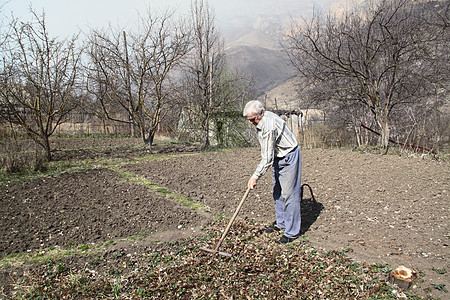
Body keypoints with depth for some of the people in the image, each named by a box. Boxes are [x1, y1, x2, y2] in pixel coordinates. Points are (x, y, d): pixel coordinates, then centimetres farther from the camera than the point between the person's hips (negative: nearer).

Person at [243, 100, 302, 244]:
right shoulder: (262, 118, -1)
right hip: (278, 156, 10)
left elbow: (267, 159, -30)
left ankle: (292, 232, 3)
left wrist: (255, 177, -24)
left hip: (289, 157, -10)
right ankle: (280, 223, 29)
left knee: (289, 194, -7)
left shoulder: (269, 127, -31)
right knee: (277, 192, 15)